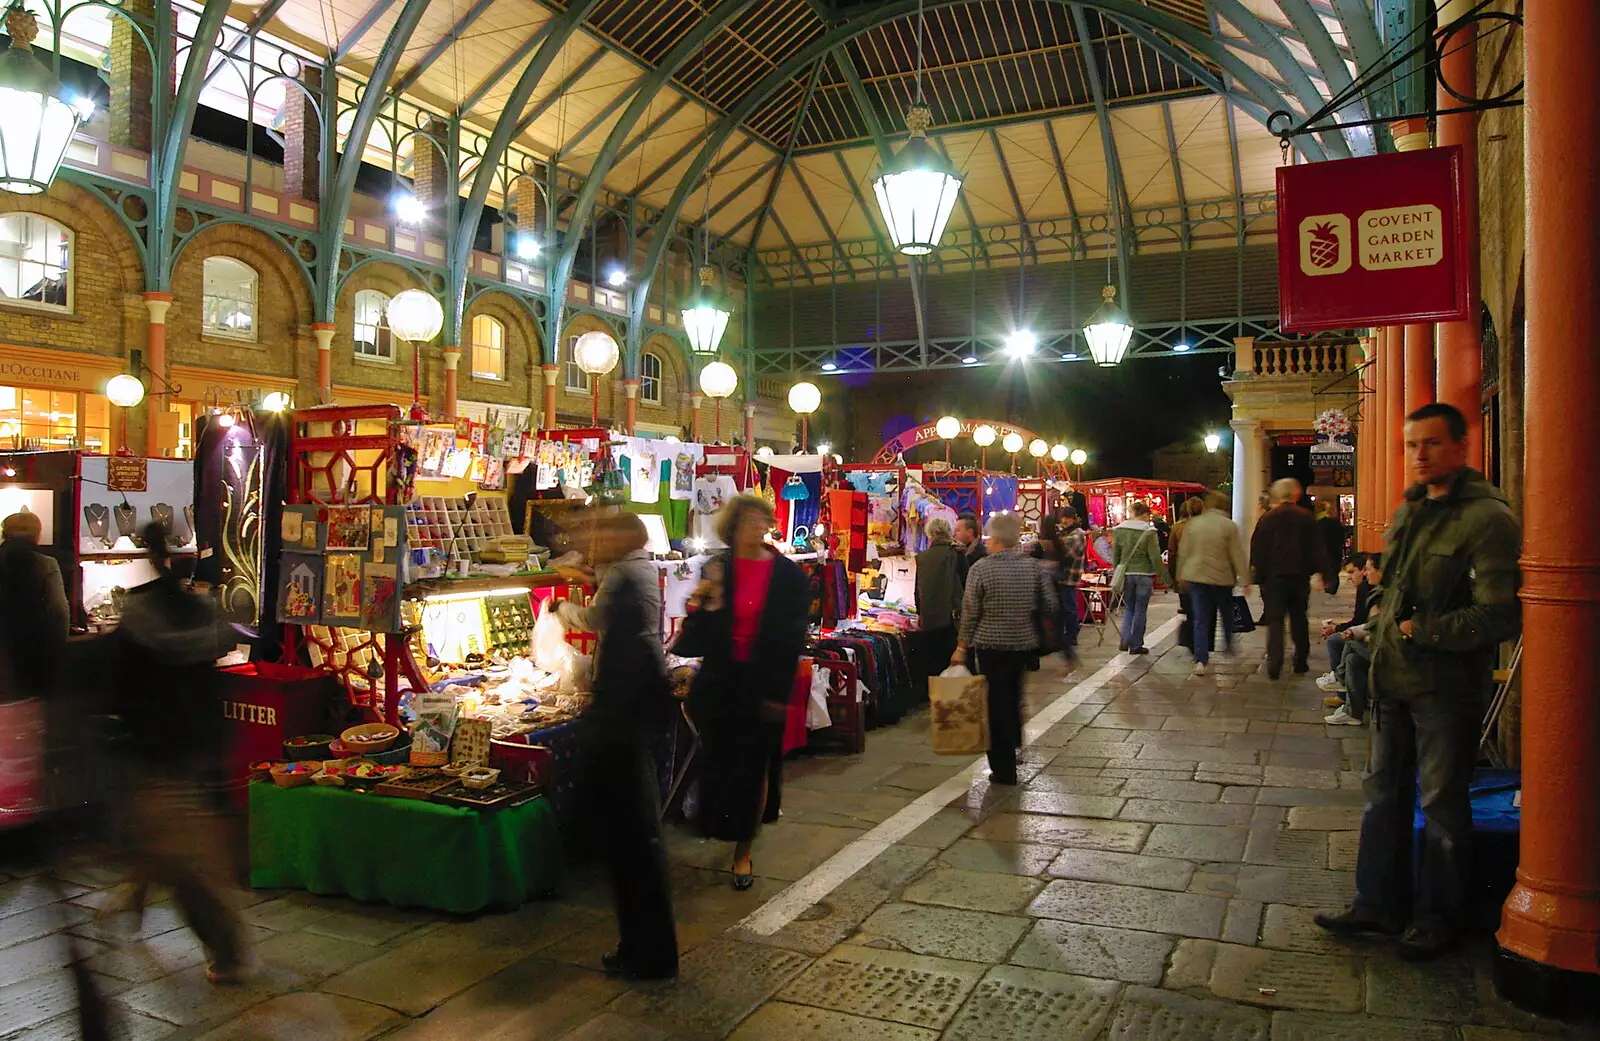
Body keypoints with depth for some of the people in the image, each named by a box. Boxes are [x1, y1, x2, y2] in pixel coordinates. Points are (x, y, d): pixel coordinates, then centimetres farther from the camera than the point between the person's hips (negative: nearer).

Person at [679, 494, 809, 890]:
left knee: (755, 768, 6)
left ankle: (743, 852, 21)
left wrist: (779, 693, -9)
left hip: (764, 686, -1)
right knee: (719, 764, 8)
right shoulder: (715, 571, 0)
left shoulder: (788, 575, -4)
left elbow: (792, 640, -4)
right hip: (720, 683, 1)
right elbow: (696, 637, 0)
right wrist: (705, 605, -20)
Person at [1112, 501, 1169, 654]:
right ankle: (1136, 645, 12)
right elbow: (1155, 558, -11)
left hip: (1126, 574, 3)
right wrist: (1166, 578, -4)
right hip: (1144, 574, -3)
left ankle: (1125, 640, 3)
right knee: (1140, 610, 7)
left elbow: (1115, 556, 6)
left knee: (1128, 608, 18)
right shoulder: (1149, 532, -11)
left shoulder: (1120, 530, 1)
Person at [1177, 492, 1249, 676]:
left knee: (1200, 620, 2)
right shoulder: (1229, 526, -7)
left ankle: (1201, 660, -5)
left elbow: (1184, 552, 7)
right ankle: (1229, 646, 35)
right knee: (1227, 614, 21)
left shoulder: (1192, 523, 2)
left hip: (1195, 576, 2)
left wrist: (1181, 576, 16)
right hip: (1221, 578, -2)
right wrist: (1245, 580, -5)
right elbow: (1238, 556, -8)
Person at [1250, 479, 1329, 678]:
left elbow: (1257, 548, -4)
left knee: (1275, 619, -2)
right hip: (1300, 576, 2)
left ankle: (1274, 662, -15)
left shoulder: (1267, 518, -4)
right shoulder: (1306, 518, 0)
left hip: (1273, 575, -2)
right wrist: (1319, 572, 4)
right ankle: (1301, 661, 20)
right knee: (1299, 618, 14)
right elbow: (1315, 548, 1)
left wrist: (1256, 573, 2)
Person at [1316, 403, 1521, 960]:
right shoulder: (1409, 509, 11)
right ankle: (1379, 904, 29)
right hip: (1395, 679, 8)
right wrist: (1382, 631, 12)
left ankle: (1437, 919, 23)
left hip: (1447, 685, -8)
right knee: (1382, 794, 15)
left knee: (1442, 805, 7)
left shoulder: (1487, 518, -16)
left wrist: (1422, 632, -18)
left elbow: (1500, 615, -21)